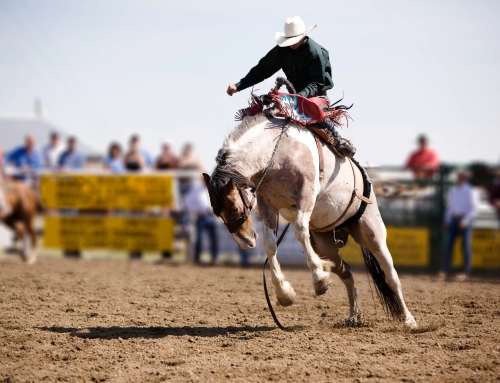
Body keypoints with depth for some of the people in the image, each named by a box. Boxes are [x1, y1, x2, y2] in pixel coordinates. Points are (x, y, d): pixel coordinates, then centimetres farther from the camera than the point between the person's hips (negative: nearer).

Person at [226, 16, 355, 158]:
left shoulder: (315, 51, -17)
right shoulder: (282, 50, 0)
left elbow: (317, 83, -22)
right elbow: (261, 70, 5)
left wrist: (302, 95, -40)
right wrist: (238, 86, -3)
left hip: (317, 96, -7)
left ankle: (340, 142, -29)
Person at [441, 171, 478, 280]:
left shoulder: (469, 191, -6)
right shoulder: (452, 191, 12)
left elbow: (473, 208, -8)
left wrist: (465, 221, -16)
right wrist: (447, 221, 15)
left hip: (465, 220, -6)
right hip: (453, 219, 6)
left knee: (465, 245, -3)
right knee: (449, 243, -1)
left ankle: (466, 271, 2)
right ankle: (446, 270, 2)